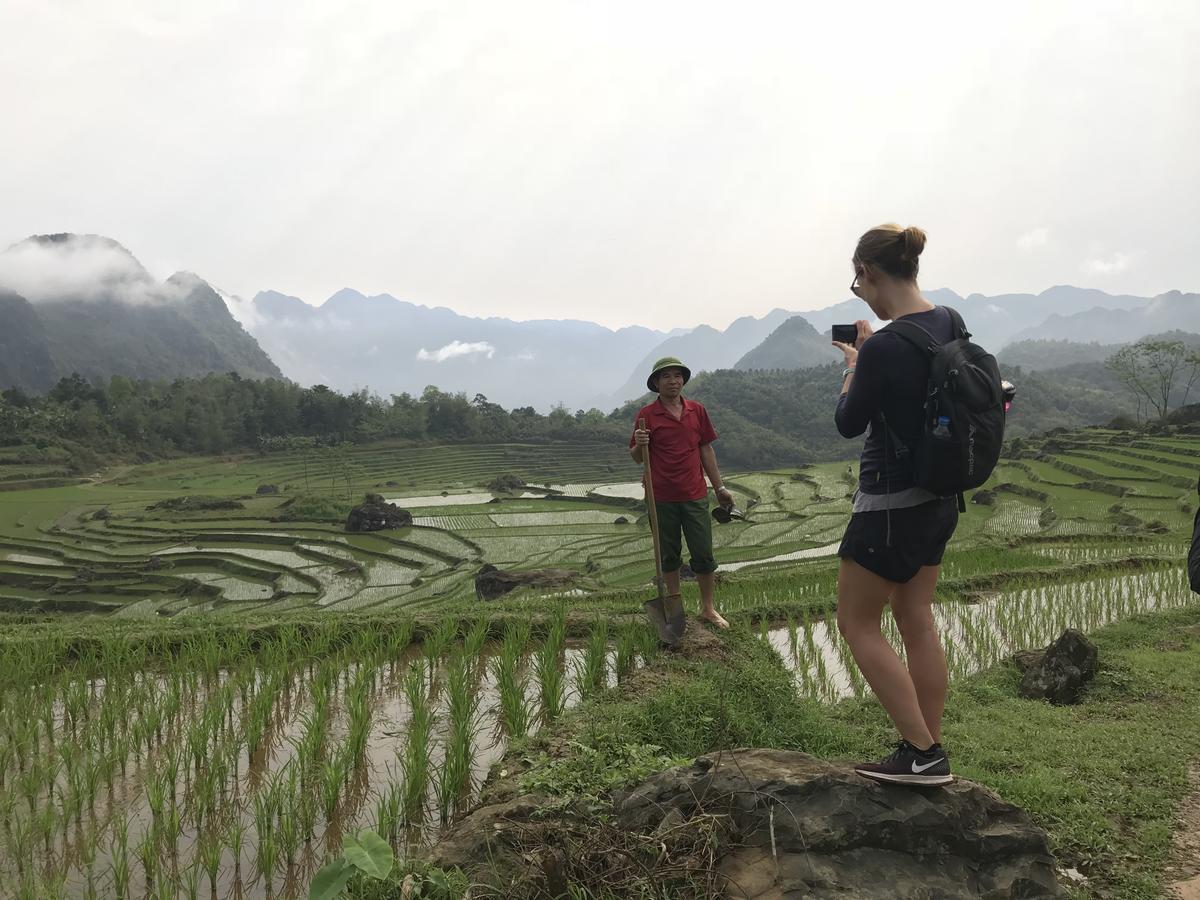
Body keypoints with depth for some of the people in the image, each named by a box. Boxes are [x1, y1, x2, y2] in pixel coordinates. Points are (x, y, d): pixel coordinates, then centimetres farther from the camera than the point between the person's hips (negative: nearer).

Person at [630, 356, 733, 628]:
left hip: (695, 495, 2)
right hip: (662, 498, -2)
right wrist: (640, 444, -20)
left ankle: (708, 608, 17)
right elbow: (636, 457, 3)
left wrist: (720, 487, 11)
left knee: (704, 554, 3)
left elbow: (706, 450, 12)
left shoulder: (697, 411, 6)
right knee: (669, 555, 9)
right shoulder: (646, 415, -2)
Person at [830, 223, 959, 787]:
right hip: (938, 499, 9)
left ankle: (923, 753, 6)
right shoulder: (950, 324, 1)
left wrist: (852, 366, 4)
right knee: (916, 619, 17)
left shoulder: (883, 348, -25)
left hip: (891, 503, -9)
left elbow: (849, 424, -10)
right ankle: (928, 752, 25)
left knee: (857, 623, 6)